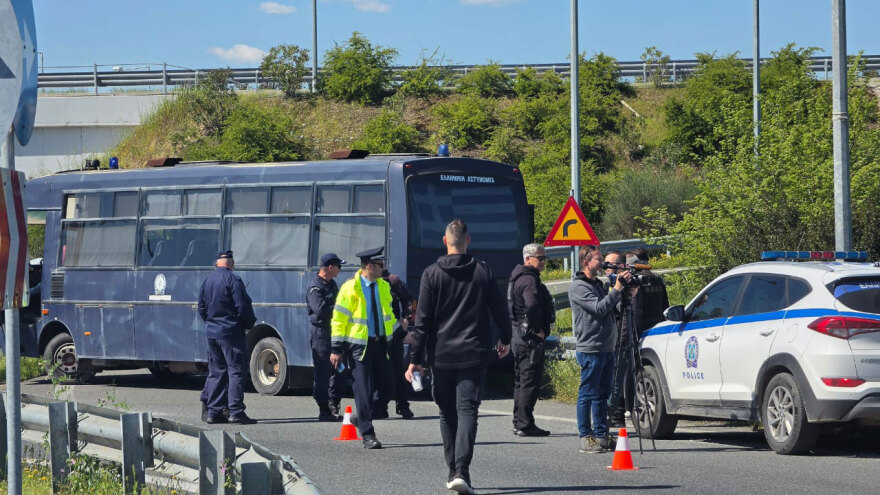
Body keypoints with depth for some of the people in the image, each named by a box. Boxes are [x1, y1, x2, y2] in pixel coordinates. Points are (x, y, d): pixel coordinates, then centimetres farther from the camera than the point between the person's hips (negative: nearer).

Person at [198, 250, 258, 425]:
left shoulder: (207, 281, 11)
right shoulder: (233, 280, -13)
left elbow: (201, 308, 17)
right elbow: (243, 306, -15)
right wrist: (250, 323, 0)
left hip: (212, 332, 7)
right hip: (231, 332, -7)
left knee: (216, 371, 12)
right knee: (237, 370, -6)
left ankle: (214, 412, 11)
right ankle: (236, 411, -12)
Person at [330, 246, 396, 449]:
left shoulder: (383, 286, 10)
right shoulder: (350, 288, -9)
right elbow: (338, 318, -7)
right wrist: (336, 349, -10)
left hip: (379, 342, 6)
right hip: (359, 344, -6)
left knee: (385, 385, 5)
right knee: (363, 390, -6)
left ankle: (361, 418, 27)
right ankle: (367, 434, -2)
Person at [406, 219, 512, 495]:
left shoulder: (432, 274, -2)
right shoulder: (483, 272, 1)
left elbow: (422, 320, -4)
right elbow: (499, 309, 9)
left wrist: (415, 358, -1)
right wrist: (505, 339, 26)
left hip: (441, 356, 0)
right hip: (473, 354, 0)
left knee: (447, 413, 14)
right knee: (467, 410, -4)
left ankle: (453, 470, 18)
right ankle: (461, 472, -20)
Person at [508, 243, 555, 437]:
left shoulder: (518, 278, 17)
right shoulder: (529, 279, -16)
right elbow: (532, 305, -32)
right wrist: (537, 329, -21)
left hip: (519, 335, 10)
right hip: (530, 337, -10)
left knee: (521, 381, 16)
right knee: (530, 380, -7)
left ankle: (519, 423, 22)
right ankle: (525, 425, -7)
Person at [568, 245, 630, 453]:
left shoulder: (598, 284, 19)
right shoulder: (578, 287, -9)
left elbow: (610, 308, 19)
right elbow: (599, 308, -21)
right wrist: (618, 288, -20)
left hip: (606, 348, 9)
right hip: (590, 349, -9)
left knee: (602, 395, 11)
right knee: (588, 394, -5)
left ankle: (601, 436, 15)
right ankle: (586, 438, -3)